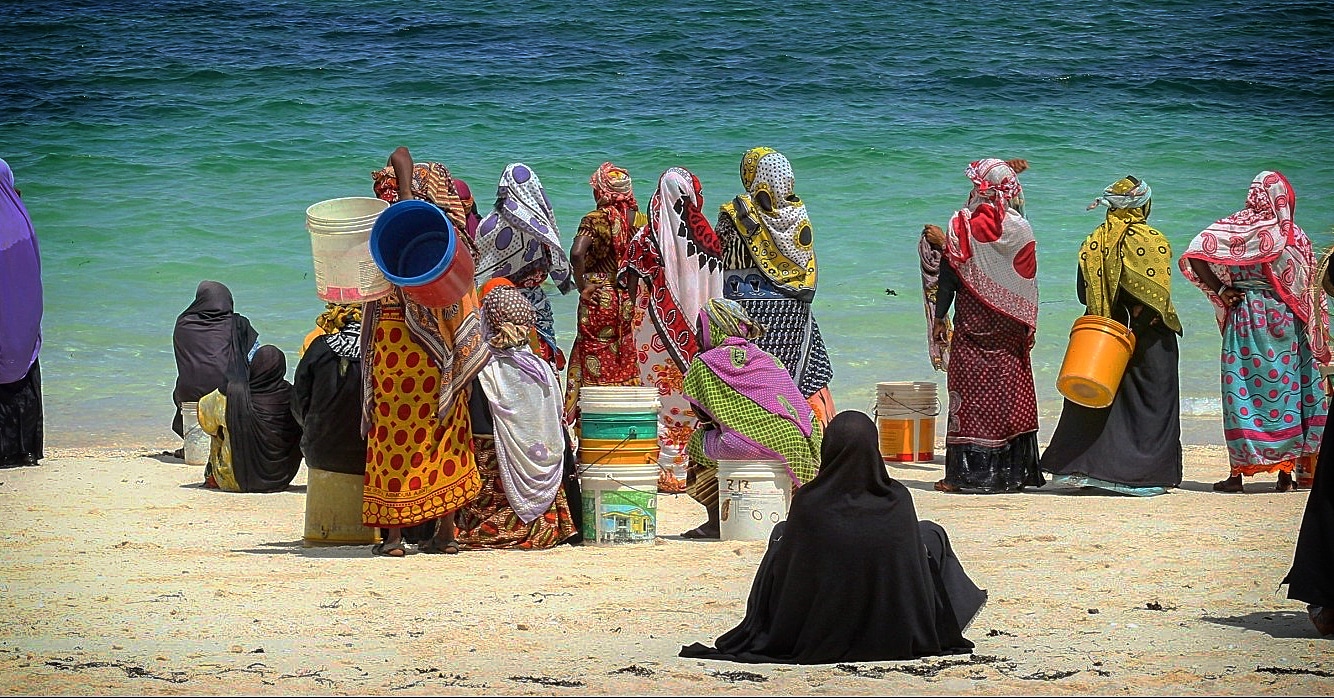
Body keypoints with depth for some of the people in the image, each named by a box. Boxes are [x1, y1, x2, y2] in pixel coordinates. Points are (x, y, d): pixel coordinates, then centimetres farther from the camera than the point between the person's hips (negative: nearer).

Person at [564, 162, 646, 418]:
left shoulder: (595, 219, -12)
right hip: (630, 300, 5)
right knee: (627, 359, 15)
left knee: (594, 359, 4)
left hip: (600, 298, -5)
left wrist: (582, 286, -14)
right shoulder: (640, 219, 1)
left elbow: (577, 253, -25)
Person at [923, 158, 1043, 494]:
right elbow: (1028, 281, 8)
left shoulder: (965, 225, -8)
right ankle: (1013, 471, 11)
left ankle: (965, 474, -4)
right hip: (1011, 329, 4)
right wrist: (1028, 327, 15)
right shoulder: (1020, 229, 2)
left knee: (970, 396, -2)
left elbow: (949, 275, -7)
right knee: (1010, 396, 9)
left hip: (974, 328, -4)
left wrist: (939, 318, 1)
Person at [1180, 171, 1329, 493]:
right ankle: (1286, 473, 7)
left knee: (1244, 391, 2)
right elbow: (1311, 291, 5)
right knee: (1287, 389, 8)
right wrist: (1317, 341, 14)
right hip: (1289, 322, 1)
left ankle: (1238, 472, 1)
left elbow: (1193, 257, -15)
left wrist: (1220, 291, -5)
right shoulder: (1296, 237, 0)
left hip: (1247, 318, -1)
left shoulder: (1236, 228, -4)